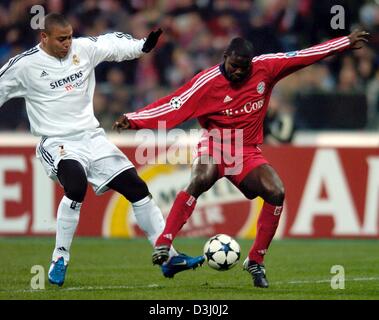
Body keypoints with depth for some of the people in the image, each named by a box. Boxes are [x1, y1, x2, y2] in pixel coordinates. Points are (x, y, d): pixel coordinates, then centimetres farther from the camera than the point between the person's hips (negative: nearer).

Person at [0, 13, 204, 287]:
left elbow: (112, 43, 7)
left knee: (137, 187, 2)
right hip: (58, 142, -6)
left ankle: (169, 258, 9)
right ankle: (60, 259, -19)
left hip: (92, 137, 6)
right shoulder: (25, 65, -9)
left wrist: (143, 46, -11)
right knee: (76, 186, -35)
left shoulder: (84, 48, 1)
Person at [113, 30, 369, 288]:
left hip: (248, 153, 4)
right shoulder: (207, 82, -13)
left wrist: (346, 43, 5)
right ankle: (163, 245, -34)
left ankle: (256, 262, -4)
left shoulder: (265, 68, -3)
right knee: (201, 180, -36)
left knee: (276, 192, -20)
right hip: (215, 146, -4)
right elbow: (173, 106, -19)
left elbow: (305, 56, 2)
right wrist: (133, 120, -30)